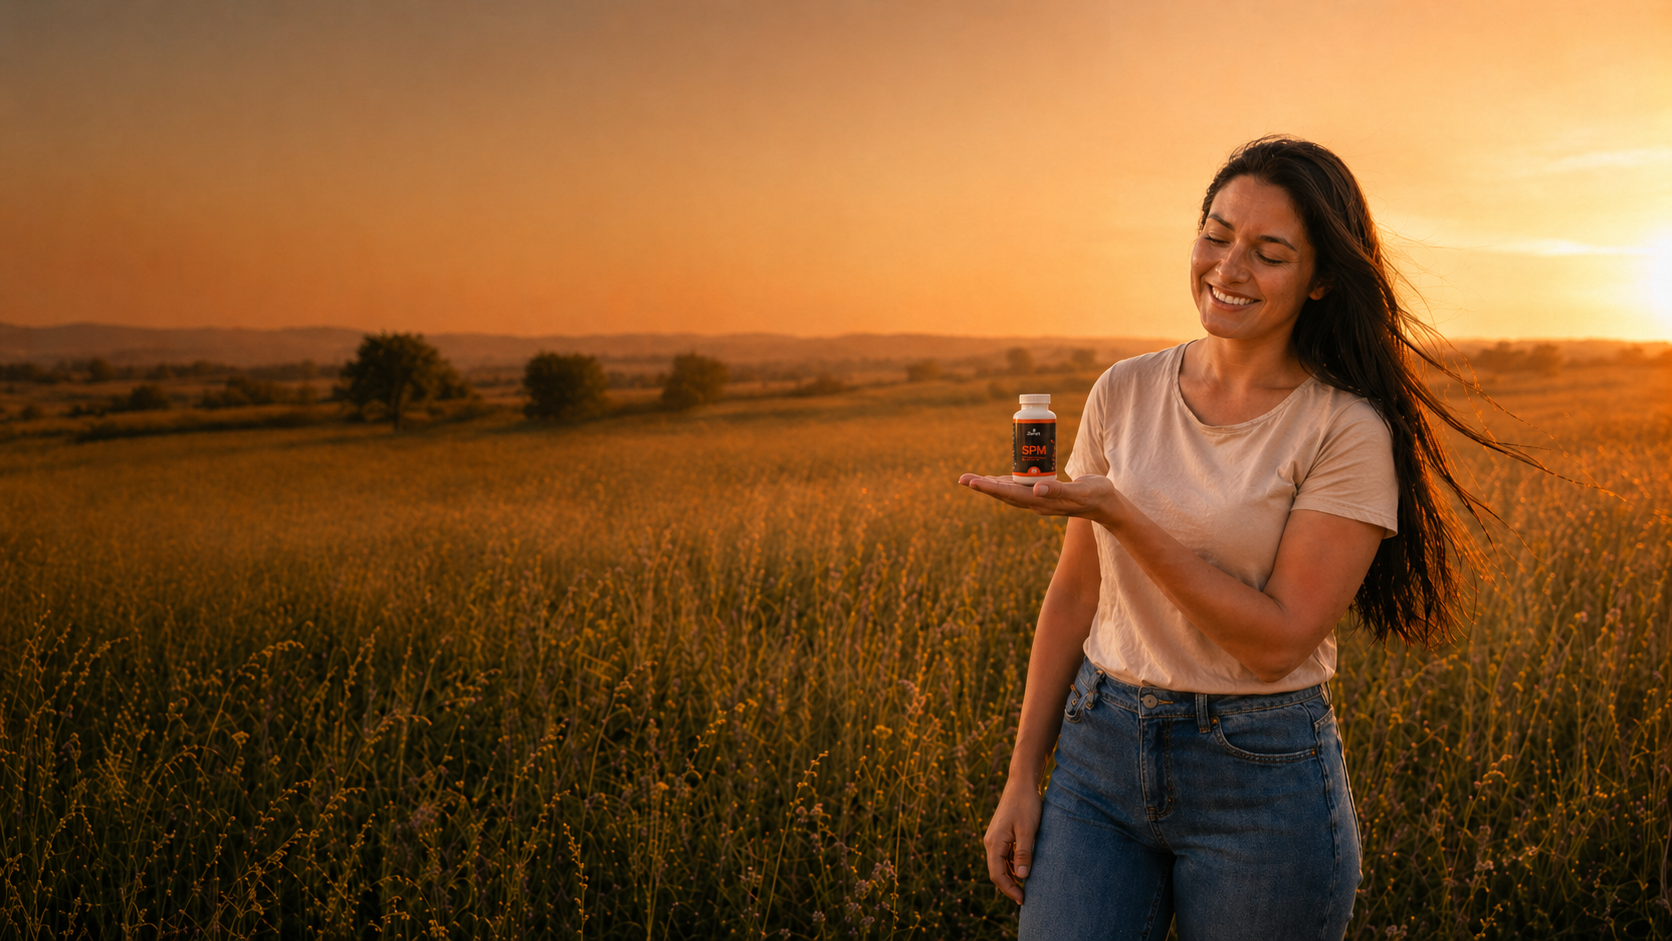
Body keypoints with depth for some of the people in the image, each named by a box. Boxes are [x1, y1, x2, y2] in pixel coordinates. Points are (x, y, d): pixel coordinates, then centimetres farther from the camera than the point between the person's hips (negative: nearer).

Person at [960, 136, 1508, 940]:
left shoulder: (1346, 431, -11)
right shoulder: (1123, 393, 1)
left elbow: (1278, 641, -17)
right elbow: (1074, 593, 5)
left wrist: (1115, 511, -23)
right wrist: (1022, 777, 5)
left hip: (1262, 777, -3)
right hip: (1099, 753, 3)